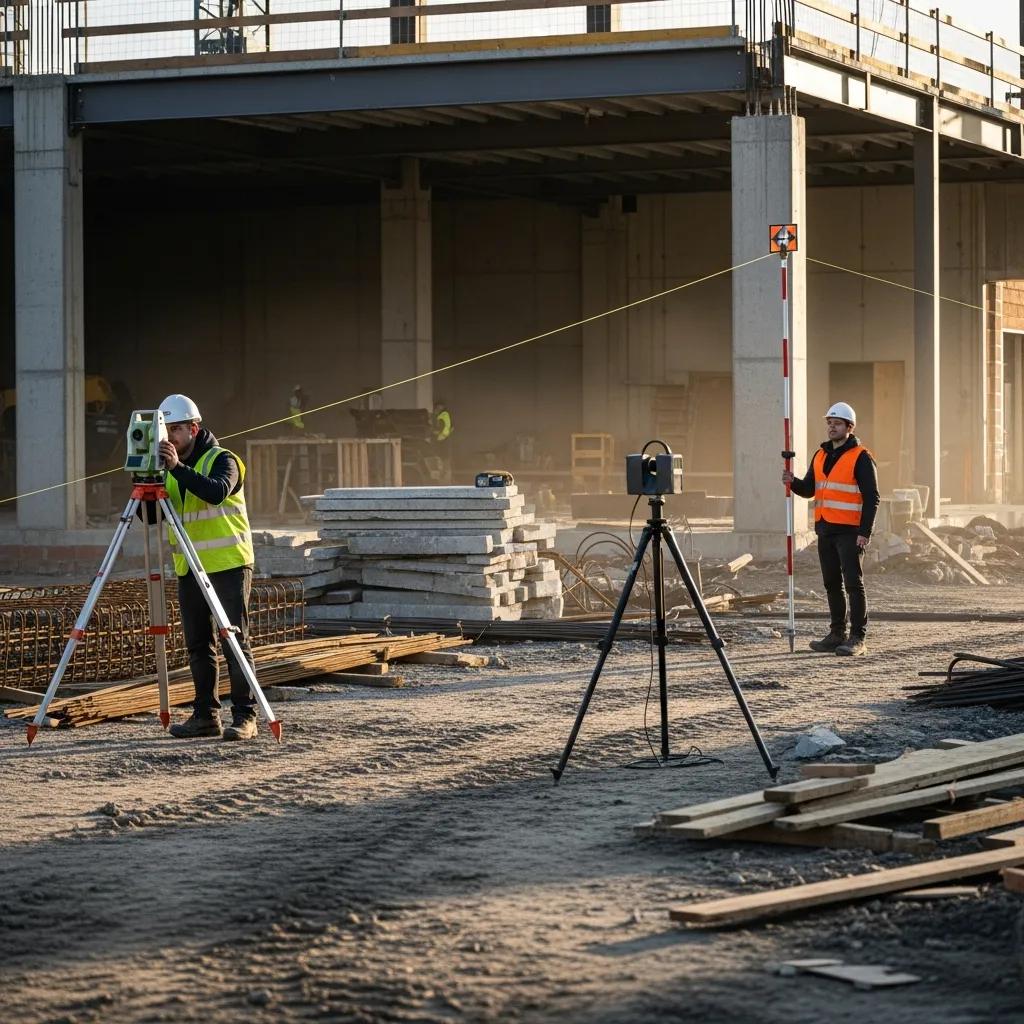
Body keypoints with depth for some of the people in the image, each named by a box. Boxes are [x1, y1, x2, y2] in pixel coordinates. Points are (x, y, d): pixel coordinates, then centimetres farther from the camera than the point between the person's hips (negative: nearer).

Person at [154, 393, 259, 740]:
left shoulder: (222, 460, -7)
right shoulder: (169, 470, 12)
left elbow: (217, 492, -28)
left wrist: (178, 469, -35)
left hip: (228, 564, -7)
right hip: (189, 569, 7)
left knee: (235, 640, -6)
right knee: (198, 644, 7)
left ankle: (245, 716, -5)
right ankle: (205, 715, 12)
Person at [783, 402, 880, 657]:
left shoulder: (861, 458, -8)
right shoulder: (820, 456, 15)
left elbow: (871, 497, -11)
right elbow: (809, 489, 17)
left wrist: (865, 532, -18)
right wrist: (793, 482, -5)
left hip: (850, 532, -8)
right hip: (825, 530, 8)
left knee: (854, 583, -8)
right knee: (832, 584, 12)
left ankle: (858, 639, -8)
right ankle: (837, 634, 19)